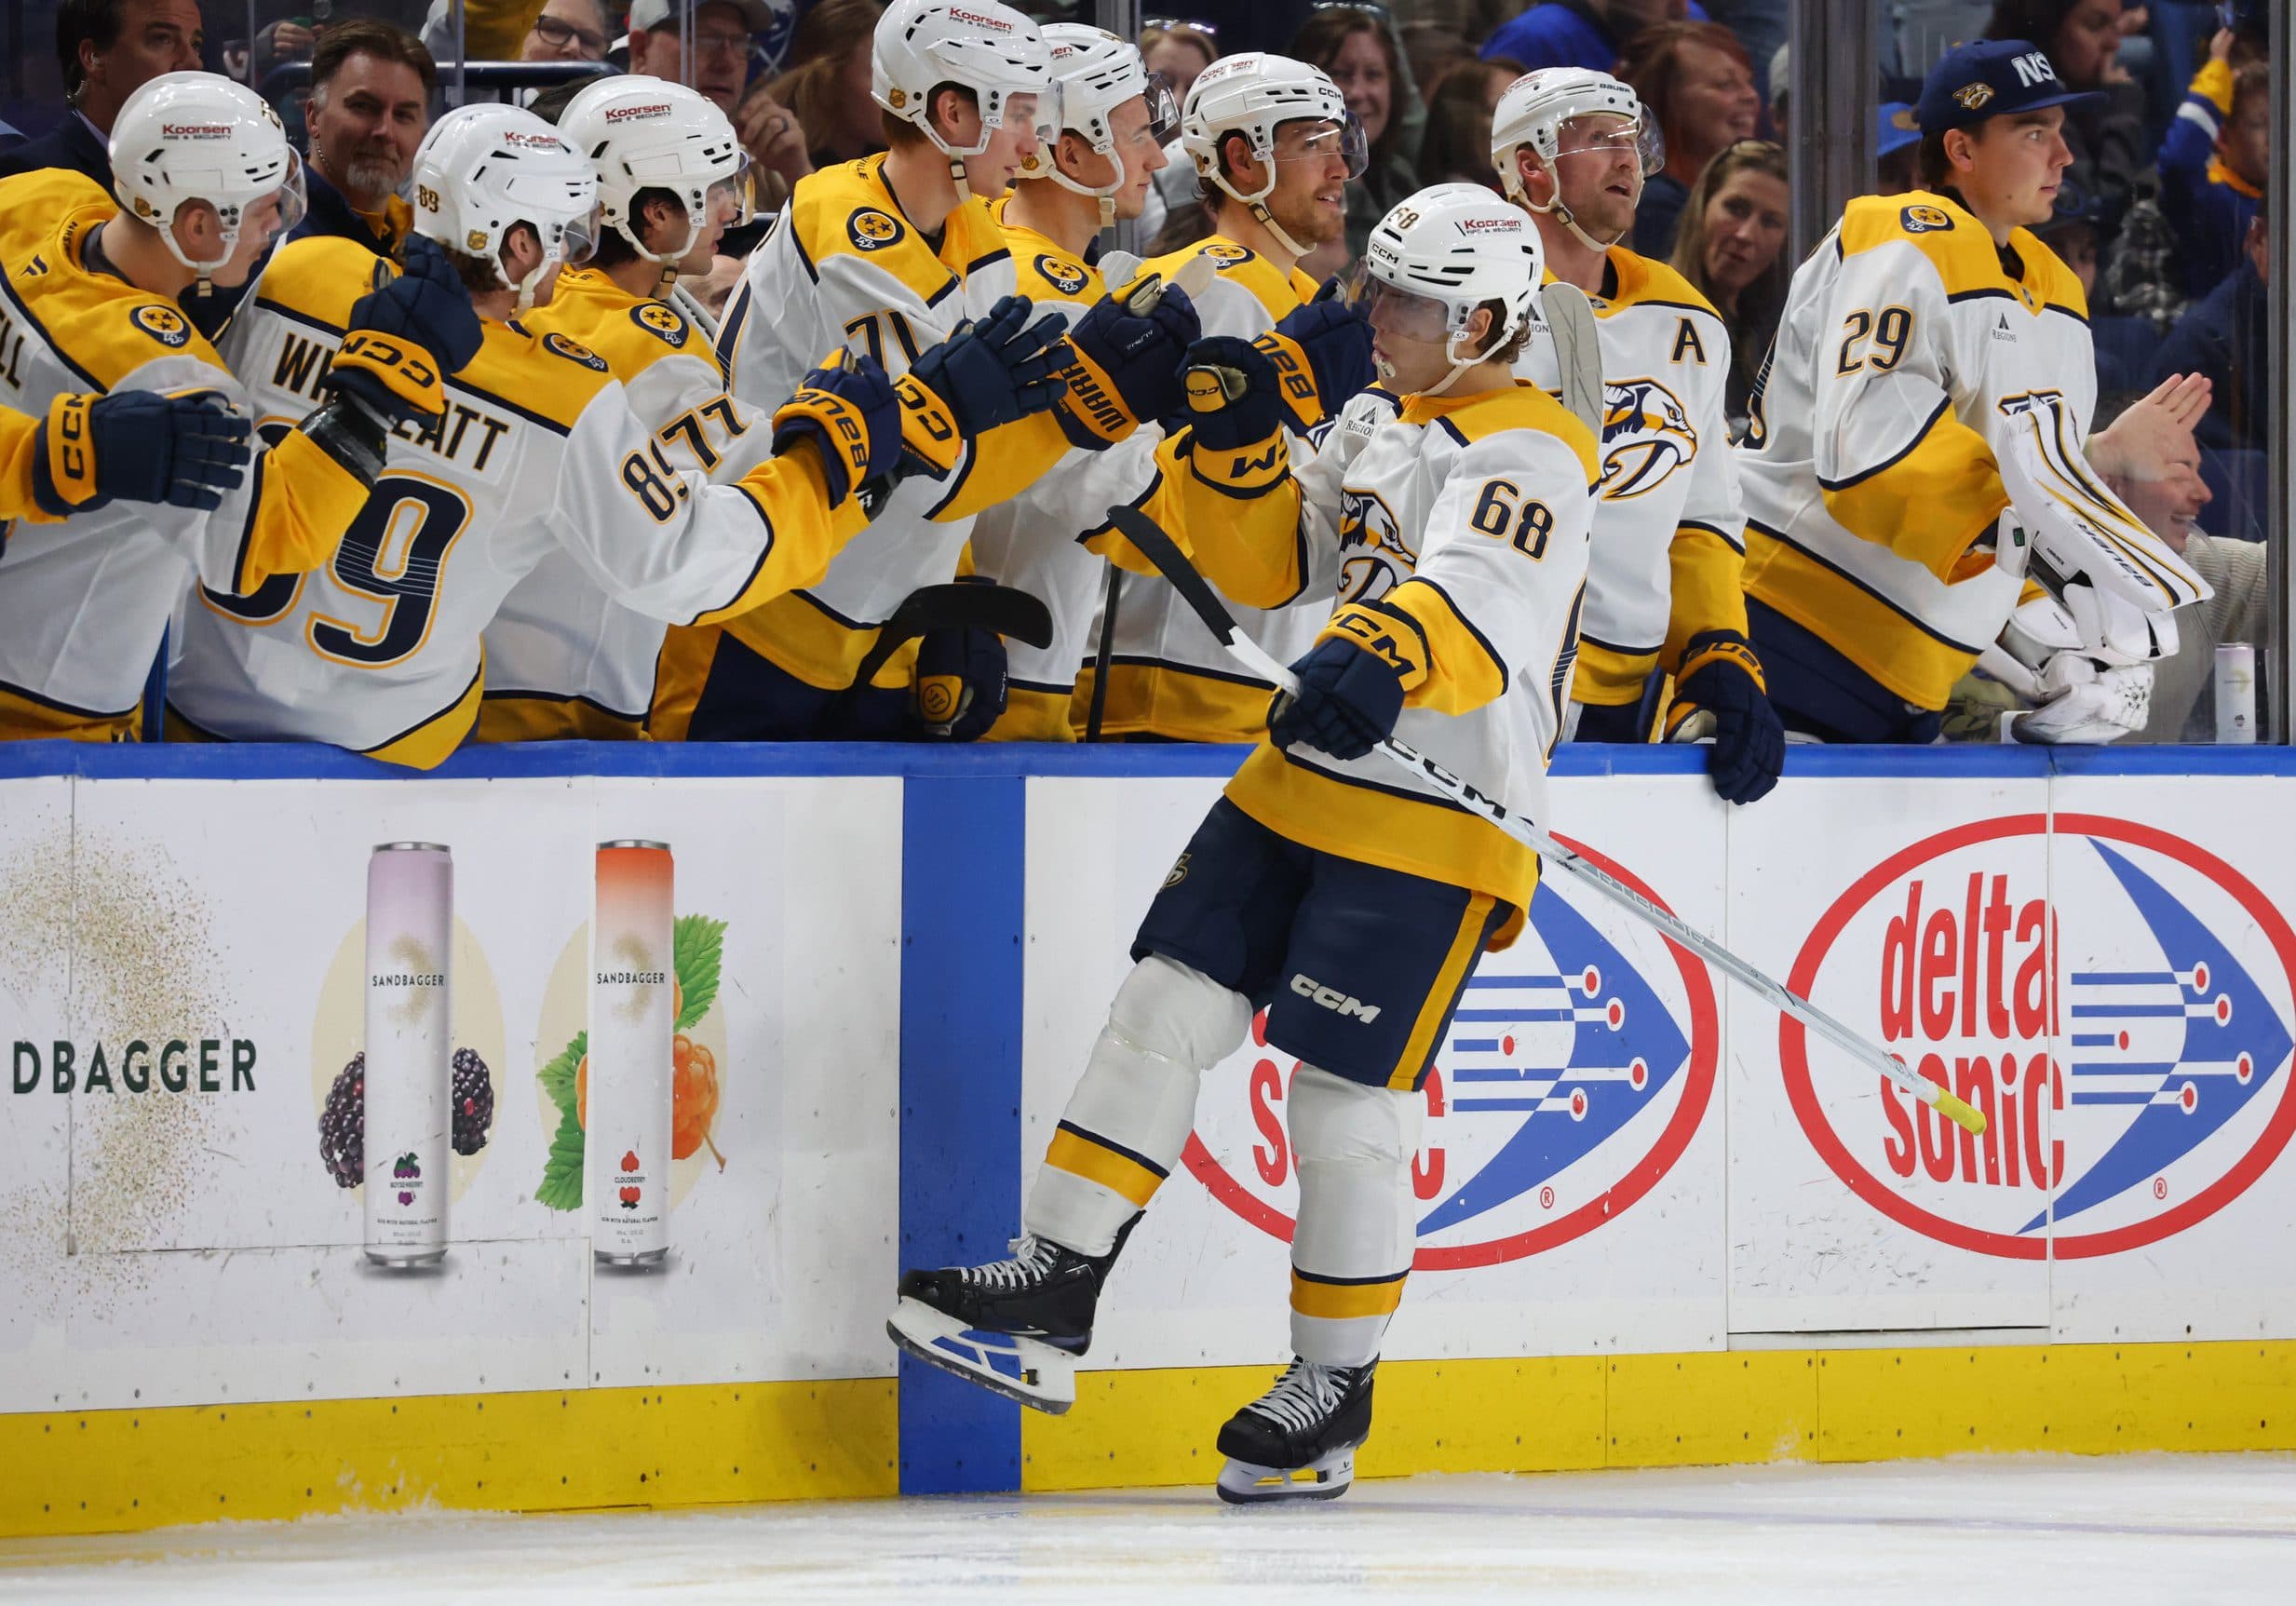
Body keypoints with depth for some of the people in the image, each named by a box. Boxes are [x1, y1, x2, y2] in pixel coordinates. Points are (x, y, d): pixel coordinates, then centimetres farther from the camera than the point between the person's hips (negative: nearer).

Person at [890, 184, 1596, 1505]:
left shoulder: (1533, 456, -15)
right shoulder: (1381, 425, 14)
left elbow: (1475, 598, -33)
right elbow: (1289, 555, 23)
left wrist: (1377, 662, -53)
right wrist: (1241, 446, 5)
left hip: (1437, 824, -8)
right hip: (1306, 786, 9)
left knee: (1347, 1099, -5)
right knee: (1167, 1008, 1)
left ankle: (1337, 1390, 10)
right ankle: (1054, 1296, 4)